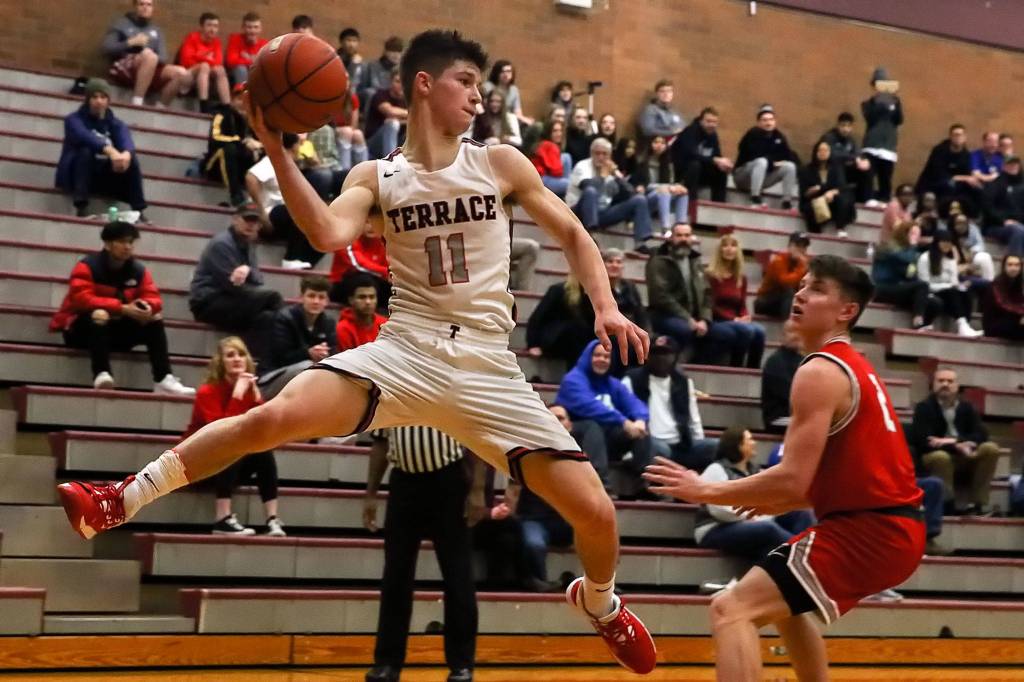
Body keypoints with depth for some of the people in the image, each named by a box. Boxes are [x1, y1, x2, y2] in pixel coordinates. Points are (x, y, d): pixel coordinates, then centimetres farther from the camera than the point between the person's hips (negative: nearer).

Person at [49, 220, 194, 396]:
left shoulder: (139, 270, 0)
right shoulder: (87, 266, -16)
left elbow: (153, 298, -1)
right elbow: (83, 299, -28)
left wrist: (146, 306, -28)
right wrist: (122, 308, -34)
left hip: (117, 331, 6)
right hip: (82, 329, -6)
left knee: (155, 320, -8)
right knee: (99, 314, -35)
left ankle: (163, 380, -21)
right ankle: (101, 374, -48)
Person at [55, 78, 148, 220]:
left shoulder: (115, 123, 6)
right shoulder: (74, 119, -4)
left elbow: (126, 140, -18)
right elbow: (85, 137, -28)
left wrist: (126, 154, -44)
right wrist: (109, 150, -47)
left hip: (106, 176, 3)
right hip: (75, 174, -3)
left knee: (132, 159, -21)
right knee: (86, 151, -32)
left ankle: (138, 210, -27)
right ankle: (81, 206, -39)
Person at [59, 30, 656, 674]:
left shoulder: (501, 163, 7)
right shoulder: (376, 176, 6)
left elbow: (572, 234, 14)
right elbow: (330, 235, -14)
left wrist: (606, 306, -1)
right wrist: (278, 151, -19)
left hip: (487, 367, 1)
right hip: (405, 351, -1)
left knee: (595, 512, -6)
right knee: (275, 414, -26)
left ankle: (600, 603, 29)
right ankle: (121, 502, -11)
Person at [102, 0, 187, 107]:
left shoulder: (156, 30, 21)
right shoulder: (121, 23, 10)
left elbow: (163, 58, 10)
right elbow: (107, 49, -1)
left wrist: (152, 60, -13)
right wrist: (131, 43, -12)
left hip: (149, 71, 5)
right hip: (123, 70, -5)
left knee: (179, 72, -21)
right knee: (149, 55, -37)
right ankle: (136, 103, -40)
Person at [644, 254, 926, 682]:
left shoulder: (820, 372, -13)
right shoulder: (852, 367, 18)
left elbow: (793, 479, -20)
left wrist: (705, 491, -11)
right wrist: (780, 502, 18)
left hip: (867, 530, -10)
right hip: (892, 525, 10)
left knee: (732, 609, -16)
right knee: (784, 602, 32)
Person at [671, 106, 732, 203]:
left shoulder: (712, 134, 2)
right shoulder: (690, 131, -20)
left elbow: (717, 155, 0)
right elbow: (691, 154, -33)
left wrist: (723, 162, -25)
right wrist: (716, 161, -37)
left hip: (699, 173, 7)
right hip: (679, 168, -7)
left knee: (722, 170, -7)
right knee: (695, 165, -35)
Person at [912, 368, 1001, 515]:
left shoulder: (967, 407, 7)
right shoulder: (924, 408, -6)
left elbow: (981, 435, -6)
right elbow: (924, 441, -18)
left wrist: (953, 441, -22)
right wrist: (957, 447, -30)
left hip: (965, 457, 4)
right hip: (936, 456, -4)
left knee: (990, 448, -21)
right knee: (940, 457, -38)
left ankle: (977, 502, -21)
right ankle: (947, 505, -27)